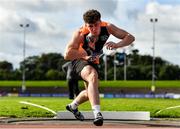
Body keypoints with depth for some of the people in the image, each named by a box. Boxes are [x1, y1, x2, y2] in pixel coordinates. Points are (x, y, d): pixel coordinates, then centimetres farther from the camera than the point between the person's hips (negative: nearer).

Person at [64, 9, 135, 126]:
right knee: (93, 76, -38)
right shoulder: (80, 34, -32)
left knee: (91, 92, 20)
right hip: (79, 60, -6)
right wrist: (86, 53, -38)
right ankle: (97, 113, -45)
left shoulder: (107, 27, -21)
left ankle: (73, 106, 51)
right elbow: (67, 55, -38)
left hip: (93, 61, 6)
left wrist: (117, 45, -40)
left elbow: (130, 37, -22)